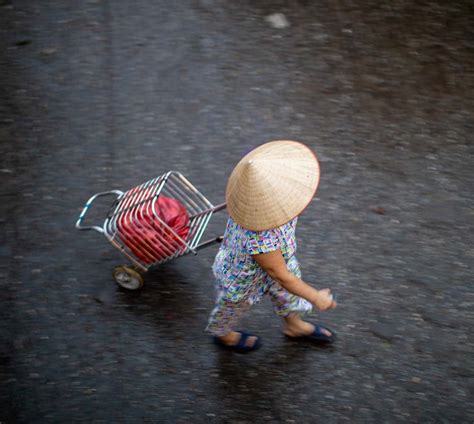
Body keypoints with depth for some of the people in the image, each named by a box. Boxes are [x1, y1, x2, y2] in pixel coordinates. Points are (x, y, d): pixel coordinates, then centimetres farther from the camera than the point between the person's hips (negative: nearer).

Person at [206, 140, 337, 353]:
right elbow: (282, 277, -32)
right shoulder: (260, 241, -50)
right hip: (241, 280, -6)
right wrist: (316, 298, -18)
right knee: (232, 308, 27)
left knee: (285, 293, 30)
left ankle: (294, 325, 61)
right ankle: (224, 335, 60)